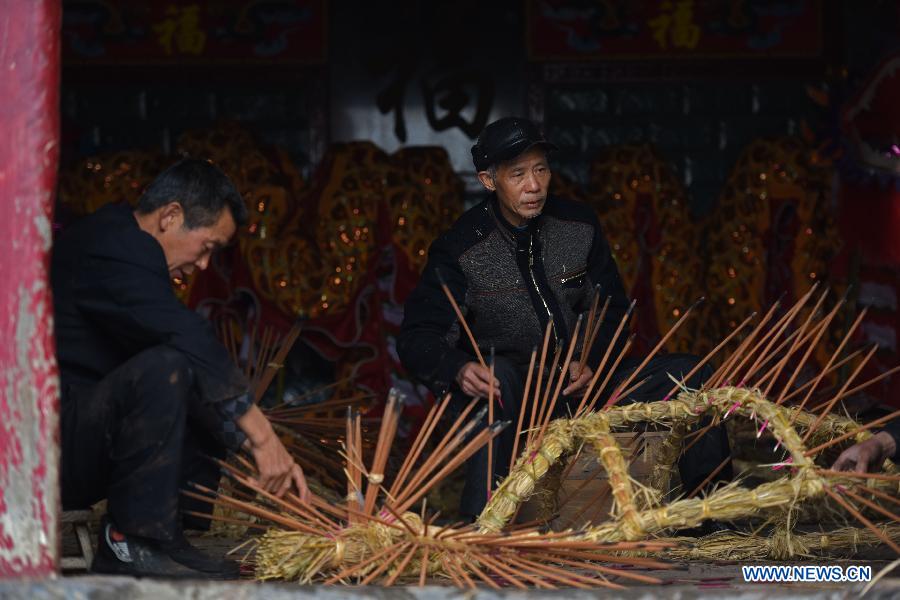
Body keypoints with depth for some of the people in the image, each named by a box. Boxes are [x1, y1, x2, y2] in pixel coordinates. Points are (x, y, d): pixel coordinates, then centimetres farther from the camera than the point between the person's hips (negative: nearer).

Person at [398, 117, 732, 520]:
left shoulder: (578, 226, 1)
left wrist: (592, 360, -13)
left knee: (690, 376, -10)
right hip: (513, 396, -4)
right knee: (495, 376, -40)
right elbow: (417, 336, -16)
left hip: (582, 381, 4)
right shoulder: (461, 248, -12)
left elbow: (613, 308, 8)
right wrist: (458, 369, -39)